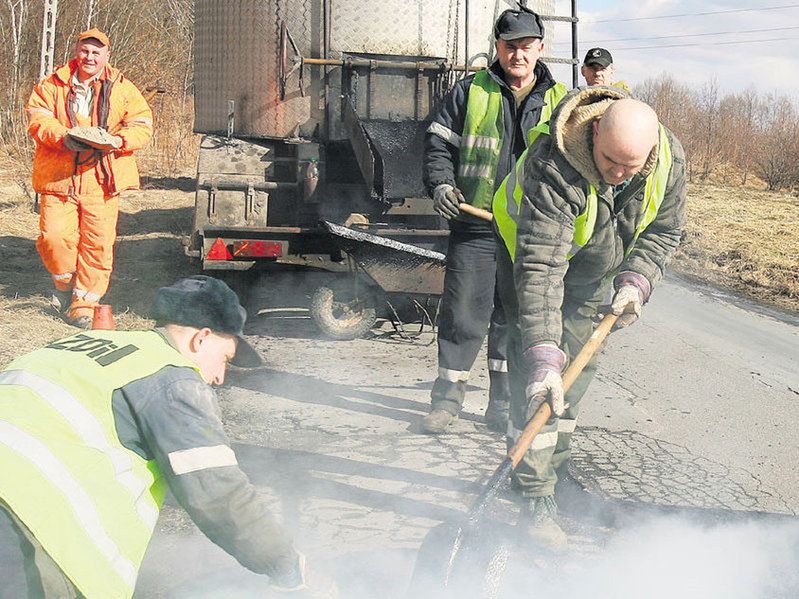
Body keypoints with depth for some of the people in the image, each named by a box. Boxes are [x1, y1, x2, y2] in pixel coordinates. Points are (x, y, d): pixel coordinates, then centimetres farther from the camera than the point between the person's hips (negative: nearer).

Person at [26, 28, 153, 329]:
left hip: (102, 181, 0)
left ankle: (83, 302, 9)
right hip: (58, 177, 0)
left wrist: (118, 140, -15)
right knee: (54, 235, -10)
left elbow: (142, 126, 5)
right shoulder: (52, 85, 10)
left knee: (98, 243, -3)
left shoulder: (123, 89, 10)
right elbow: (37, 119, 1)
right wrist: (63, 137, -18)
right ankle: (64, 282, 19)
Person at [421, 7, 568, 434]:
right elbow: (438, 143, 7)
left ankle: (504, 404, 22)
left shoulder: (560, 101, 10)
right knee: (463, 314, 0)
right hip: (474, 227, -1)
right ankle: (447, 397, 14)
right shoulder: (470, 91, 5)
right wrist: (440, 183, -11)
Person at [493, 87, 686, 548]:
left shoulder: (670, 159, -23)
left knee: (578, 370, 9)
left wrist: (636, 281, -24)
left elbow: (664, 231, -6)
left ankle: (556, 471, 26)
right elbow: (539, 268, -45)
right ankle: (536, 496, -7)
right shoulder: (555, 167, -40)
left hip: (595, 273, 5)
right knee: (537, 378, -14)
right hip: (532, 249, -5)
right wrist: (542, 356, -50)